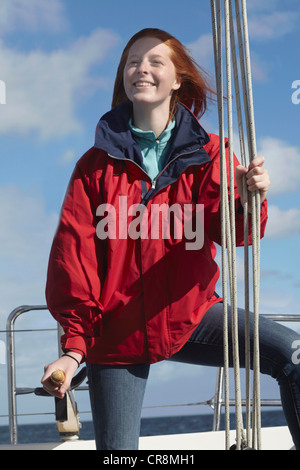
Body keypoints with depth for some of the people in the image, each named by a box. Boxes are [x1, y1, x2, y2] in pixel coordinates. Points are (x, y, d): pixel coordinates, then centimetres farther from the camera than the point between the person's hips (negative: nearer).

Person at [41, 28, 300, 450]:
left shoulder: (207, 154, 2)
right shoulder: (97, 165, 1)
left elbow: (227, 228, -13)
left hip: (188, 314, 0)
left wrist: (247, 201, -38)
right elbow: (73, 253, -5)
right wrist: (75, 345, -13)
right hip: (117, 330, 0)